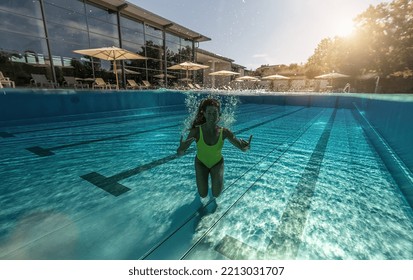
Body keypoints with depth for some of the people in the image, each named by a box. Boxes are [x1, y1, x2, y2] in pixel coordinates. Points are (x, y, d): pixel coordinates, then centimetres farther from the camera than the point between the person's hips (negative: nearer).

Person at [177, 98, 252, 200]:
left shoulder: (224, 132, -25)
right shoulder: (196, 131, -29)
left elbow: (243, 148, -20)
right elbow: (180, 153, -29)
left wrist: (246, 146, -44)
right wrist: (181, 148, -53)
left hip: (217, 163, 1)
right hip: (201, 163, 0)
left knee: (216, 194, -4)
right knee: (203, 195, 0)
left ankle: (216, 178, 29)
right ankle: (203, 178, 32)